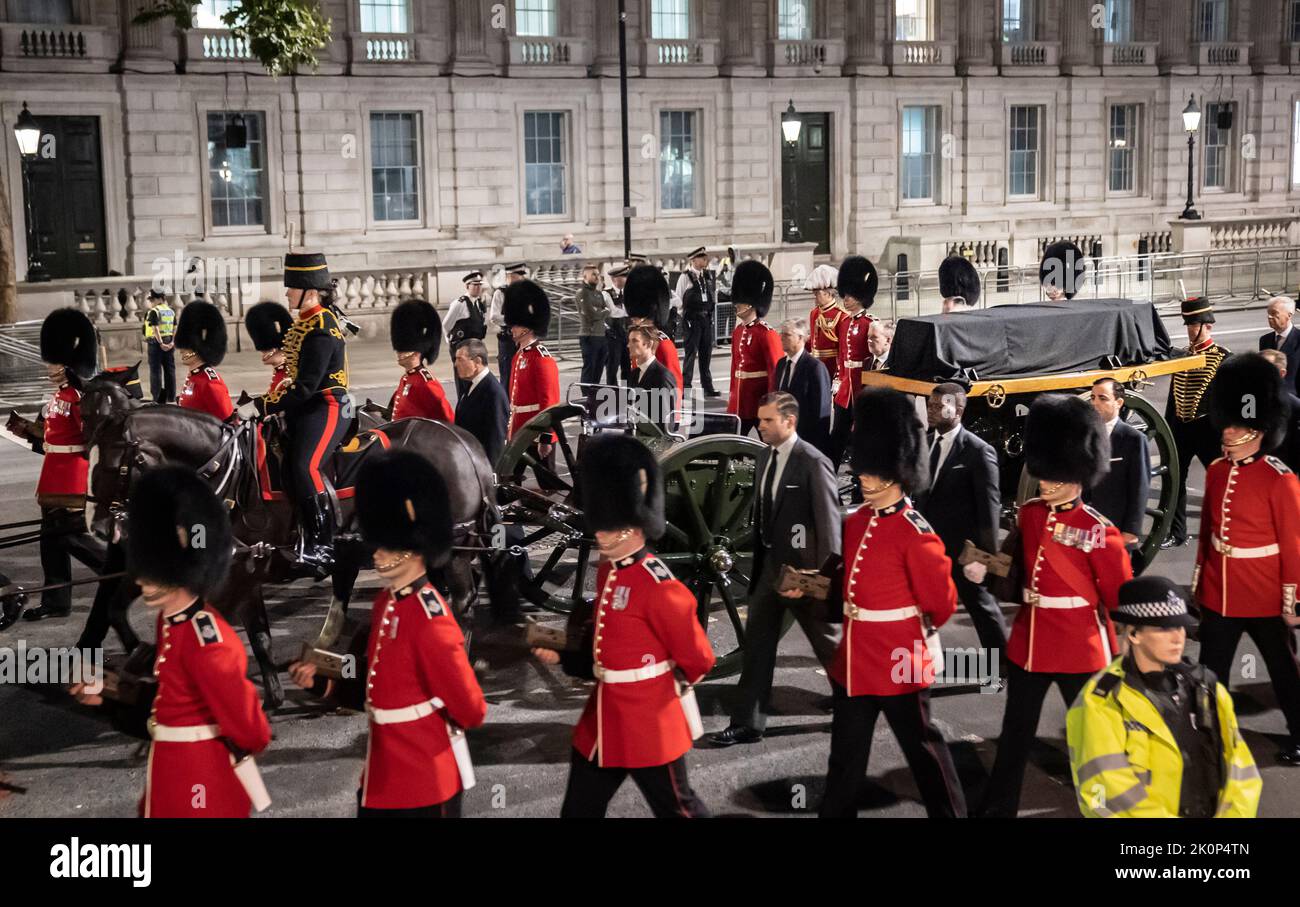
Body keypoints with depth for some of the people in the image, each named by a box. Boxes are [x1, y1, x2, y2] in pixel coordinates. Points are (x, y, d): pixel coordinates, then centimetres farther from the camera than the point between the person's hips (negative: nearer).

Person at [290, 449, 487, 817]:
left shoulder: (430, 617, -20)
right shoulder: (385, 602, 7)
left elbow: (470, 711, -18)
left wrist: (425, 719, 1)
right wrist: (322, 682, 3)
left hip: (425, 781, -8)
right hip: (382, 774, 9)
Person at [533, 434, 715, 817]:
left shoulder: (659, 585, -21)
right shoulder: (607, 570, 6)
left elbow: (698, 660, -13)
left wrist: (659, 688, 3)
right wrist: (561, 653, 8)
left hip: (650, 724, -8)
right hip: (601, 720, 8)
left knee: (676, 808, 9)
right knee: (578, 810, 16)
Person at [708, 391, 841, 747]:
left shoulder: (813, 463, -16)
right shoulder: (765, 457, 7)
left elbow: (829, 522, -16)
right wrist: (758, 562, 13)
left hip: (803, 569, -7)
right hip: (769, 566, 7)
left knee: (830, 643, 10)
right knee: (756, 647, 7)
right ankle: (747, 724, 13)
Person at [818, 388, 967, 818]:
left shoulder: (915, 533, -16)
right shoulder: (854, 523, 5)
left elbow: (942, 602, -8)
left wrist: (910, 628, 7)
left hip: (898, 663, -7)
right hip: (852, 662, 7)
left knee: (923, 749, 7)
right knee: (845, 757, 16)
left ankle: (950, 813, 23)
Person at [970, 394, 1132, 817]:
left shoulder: (1098, 530, -14)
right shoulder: (1028, 514, 1)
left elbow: (1121, 598, -8)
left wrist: (1121, 657, -5)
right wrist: (983, 568, -2)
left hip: (1080, 650, -5)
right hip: (1027, 644, 6)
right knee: (1015, 735, 16)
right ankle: (998, 807, 29)